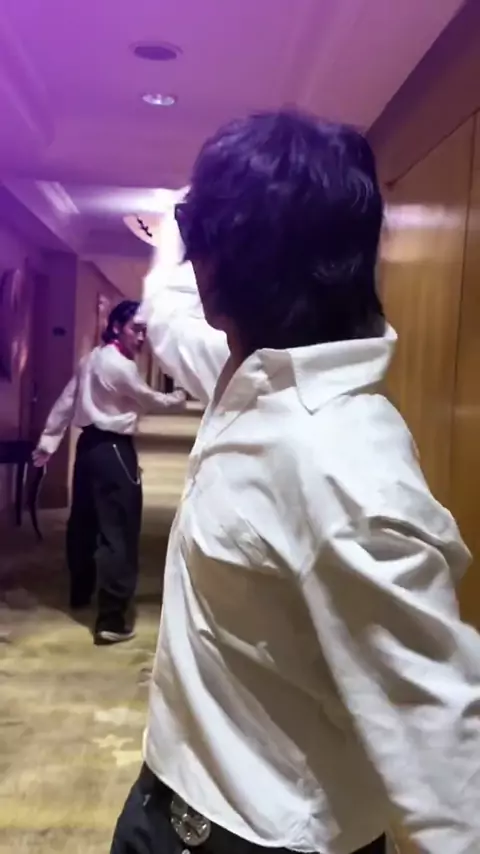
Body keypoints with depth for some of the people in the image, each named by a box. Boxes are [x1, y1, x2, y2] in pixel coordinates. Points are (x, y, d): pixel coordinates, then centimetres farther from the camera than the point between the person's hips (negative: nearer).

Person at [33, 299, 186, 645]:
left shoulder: (94, 358, 12)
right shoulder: (121, 366, -15)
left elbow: (66, 401, 11)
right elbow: (151, 402, -4)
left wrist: (48, 441, 12)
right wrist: (180, 398, 14)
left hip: (90, 444, 10)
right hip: (113, 448, -10)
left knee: (85, 523, 20)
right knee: (118, 531, -8)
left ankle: (80, 594, 38)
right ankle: (112, 619, -8)